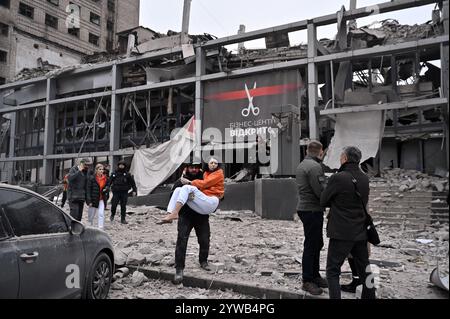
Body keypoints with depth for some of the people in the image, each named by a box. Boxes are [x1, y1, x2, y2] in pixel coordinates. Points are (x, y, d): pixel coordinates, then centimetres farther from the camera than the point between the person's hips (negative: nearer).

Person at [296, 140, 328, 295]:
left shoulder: (302, 165, 14)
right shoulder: (314, 166, -18)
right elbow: (320, 191, -22)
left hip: (305, 208, 10)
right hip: (312, 210, -10)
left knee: (317, 243, 18)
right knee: (311, 245, -1)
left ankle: (315, 275, 29)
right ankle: (307, 281, 8)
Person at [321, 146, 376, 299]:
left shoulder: (338, 178, -17)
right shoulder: (364, 179, 3)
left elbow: (323, 201, -7)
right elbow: (364, 202, 14)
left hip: (341, 233, -6)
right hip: (360, 233, 7)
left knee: (332, 271, 3)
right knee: (364, 270, 20)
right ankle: (369, 296, 33)